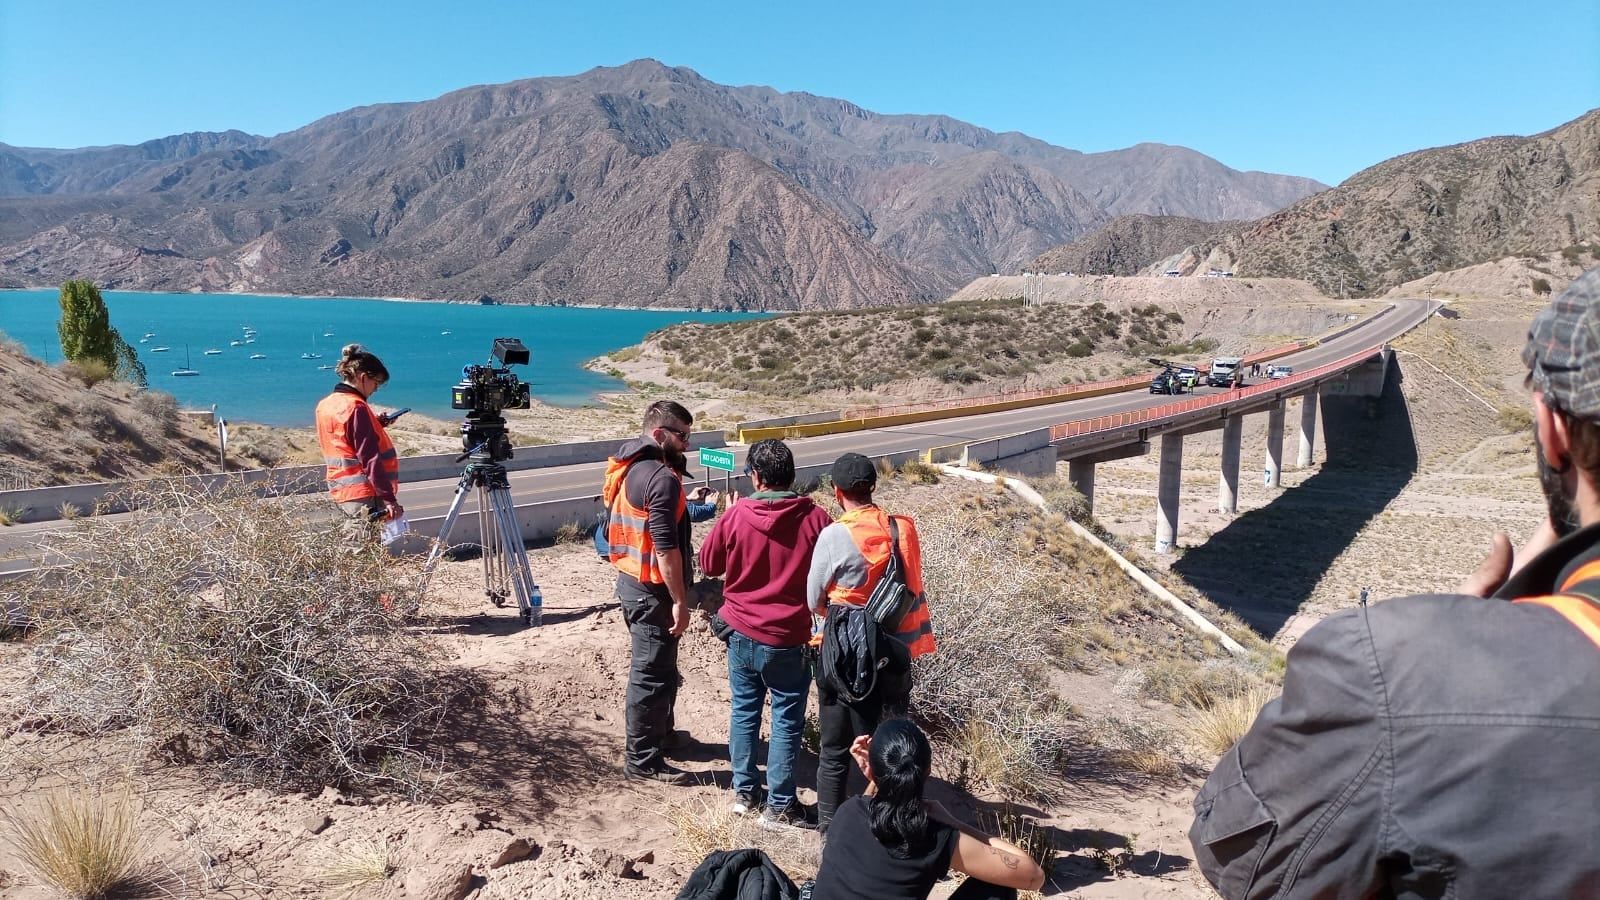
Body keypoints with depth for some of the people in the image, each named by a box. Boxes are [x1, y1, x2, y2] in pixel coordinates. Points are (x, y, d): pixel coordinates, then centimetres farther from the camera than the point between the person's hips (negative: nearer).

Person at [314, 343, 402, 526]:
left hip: (341, 494, 9)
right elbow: (370, 459, -19)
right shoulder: (356, 407, -15)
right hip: (364, 496, -9)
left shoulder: (325, 405, 11)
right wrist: (389, 499, -19)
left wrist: (375, 425, 14)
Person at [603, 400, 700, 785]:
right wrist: (680, 601, -20)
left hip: (631, 580, 10)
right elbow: (666, 548, -25)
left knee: (654, 666, 23)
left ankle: (660, 731, 39)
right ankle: (643, 760, 10)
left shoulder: (626, 467, 8)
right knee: (653, 673, 0)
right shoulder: (662, 478, -22)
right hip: (652, 590, -10)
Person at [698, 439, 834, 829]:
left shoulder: (736, 516, -10)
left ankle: (744, 792, 29)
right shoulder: (815, 518, -14)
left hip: (741, 634, 2)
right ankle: (779, 805, 17)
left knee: (744, 712, 18)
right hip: (789, 640, -2)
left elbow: (709, 565, 3)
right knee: (787, 721, 10)